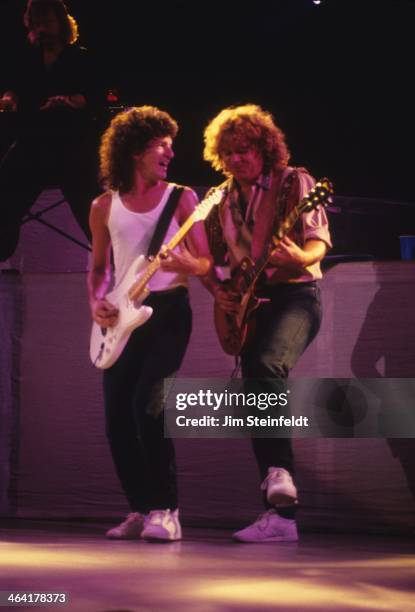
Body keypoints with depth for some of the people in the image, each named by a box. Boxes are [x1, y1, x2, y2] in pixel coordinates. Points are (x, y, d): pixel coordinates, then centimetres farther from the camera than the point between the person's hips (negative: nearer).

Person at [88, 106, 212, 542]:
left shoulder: (181, 198, 1)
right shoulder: (104, 207, 9)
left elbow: (207, 262, 0)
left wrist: (187, 265, -23)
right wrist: (96, 303, -3)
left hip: (168, 311, -4)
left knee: (147, 404, -21)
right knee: (116, 414, -2)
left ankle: (165, 511, -14)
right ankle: (141, 509, 13)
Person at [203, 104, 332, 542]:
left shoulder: (293, 182, -2)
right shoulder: (222, 202, 13)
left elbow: (319, 241, -10)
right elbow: (207, 259, 20)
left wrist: (301, 257, -32)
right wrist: (218, 290, 0)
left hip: (295, 295, -6)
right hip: (247, 305, 6)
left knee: (266, 365, -35)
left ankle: (279, 473, -34)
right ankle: (281, 515, 4)